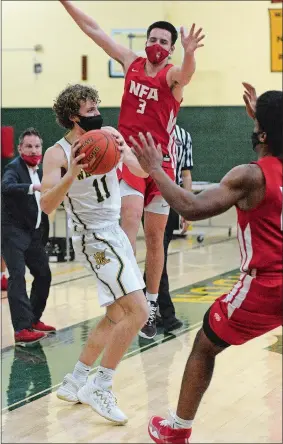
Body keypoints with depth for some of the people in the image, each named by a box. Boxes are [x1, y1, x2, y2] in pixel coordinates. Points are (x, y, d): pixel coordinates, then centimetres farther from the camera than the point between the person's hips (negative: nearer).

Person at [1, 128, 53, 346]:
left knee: (44, 274, 15)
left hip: (34, 233, 9)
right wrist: (33, 187, -51)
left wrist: (44, 236, 16)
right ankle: (22, 330, -24)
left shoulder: (40, 171, 11)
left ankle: (33, 320, 31)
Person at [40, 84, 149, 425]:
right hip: (94, 237, -8)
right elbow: (47, 206, -23)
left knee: (116, 316, 16)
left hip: (113, 233, 8)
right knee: (137, 311, -17)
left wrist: (126, 154, -22)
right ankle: (99, 387, -9)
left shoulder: (110, 135, 2)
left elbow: (144, 171, -1)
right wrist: (71, 175, -38)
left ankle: (74, 382, 26)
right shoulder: (58, 154, -14)